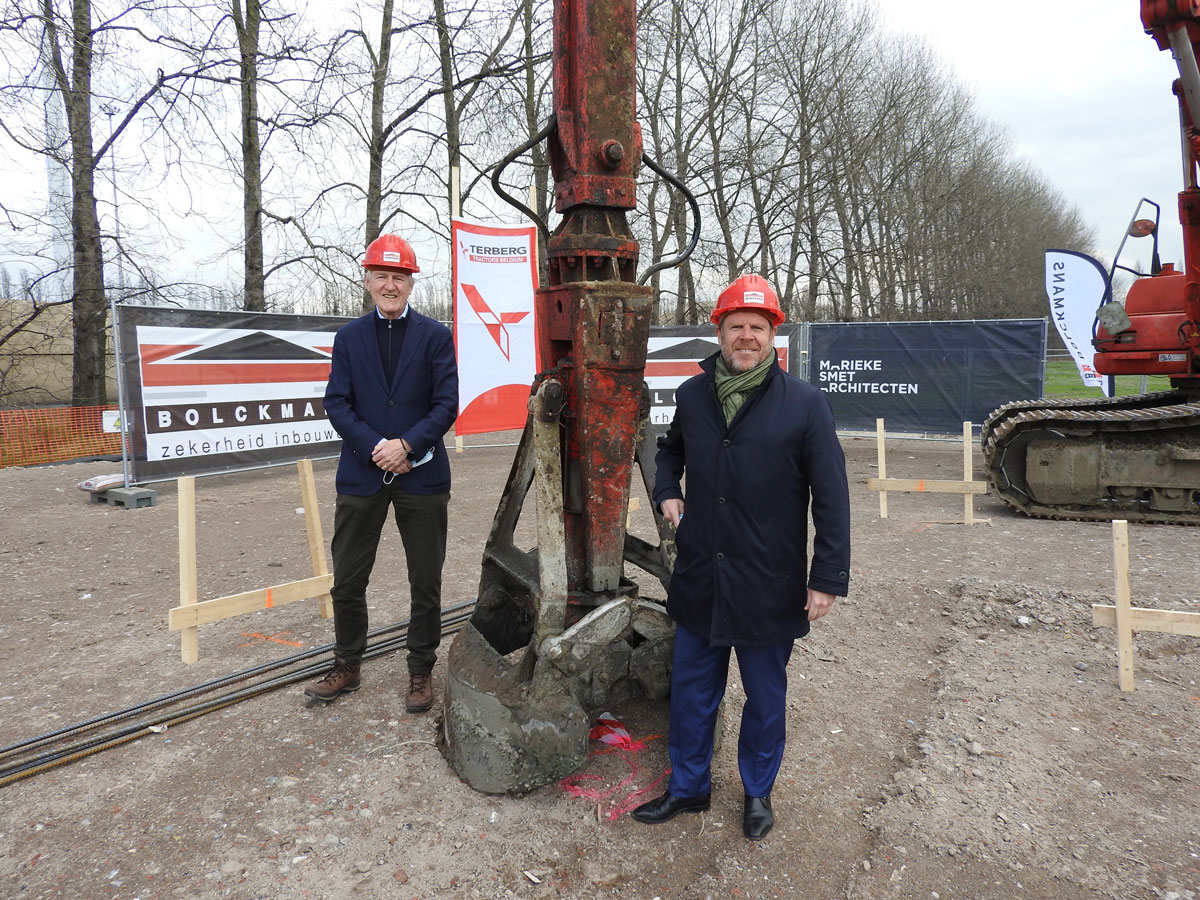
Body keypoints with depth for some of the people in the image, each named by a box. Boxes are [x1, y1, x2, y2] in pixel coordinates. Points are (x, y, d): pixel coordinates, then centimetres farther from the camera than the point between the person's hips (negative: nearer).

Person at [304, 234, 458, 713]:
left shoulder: (435, 336, 3)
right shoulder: (348, 337, 8)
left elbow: (446, 404, -4)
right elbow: (336, 403, 0)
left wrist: (406, 445, -17)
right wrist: (376, 448, -13)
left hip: (421, 474, -1)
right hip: (361, 474, 2)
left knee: (425, 582, 7)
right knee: (347, 579, 9)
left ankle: (421, 670, 23)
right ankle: (346, 665, 28)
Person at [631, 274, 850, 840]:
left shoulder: (805, 404, -10)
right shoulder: (691, 395, 2)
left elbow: (832, 497, -9)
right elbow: (670, 448, 24)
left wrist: (828, 577, -11)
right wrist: (666, 492, 5)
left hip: (769, 587, -3)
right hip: (699, 579, 4)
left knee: (765, 698, 16)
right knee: (691, 692, 17)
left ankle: (758, 792, 40)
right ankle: (688, 787, 39)